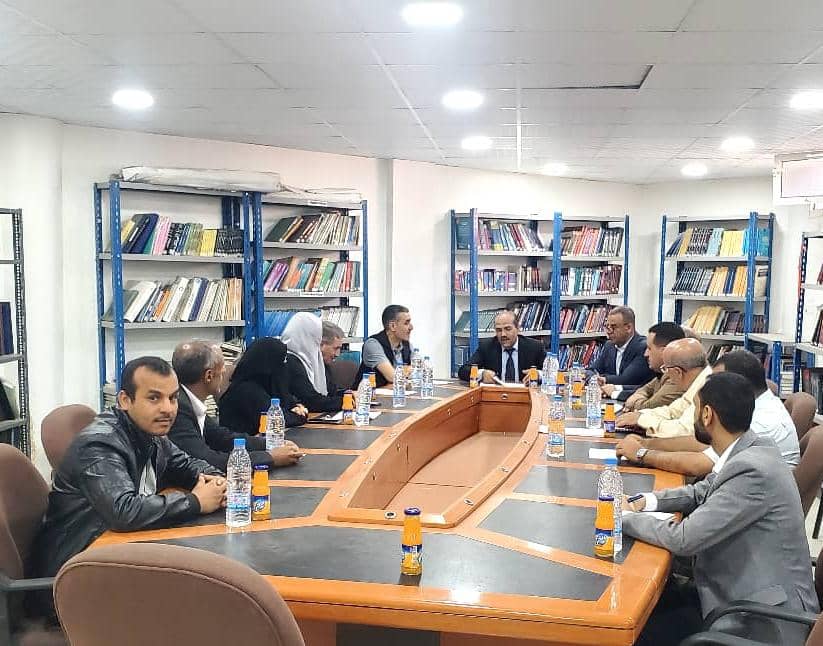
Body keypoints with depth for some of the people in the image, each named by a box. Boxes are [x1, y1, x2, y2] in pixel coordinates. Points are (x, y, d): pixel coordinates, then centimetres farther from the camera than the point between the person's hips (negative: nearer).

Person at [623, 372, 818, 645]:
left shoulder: (753, 471, -27)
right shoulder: (751, 449, 1)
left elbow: (683, 539, -24)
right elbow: (701, 491, 16)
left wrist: (625, 516, -10)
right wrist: (644, 502, 1)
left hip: (764, 622, -8)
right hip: (737, 590, 8)